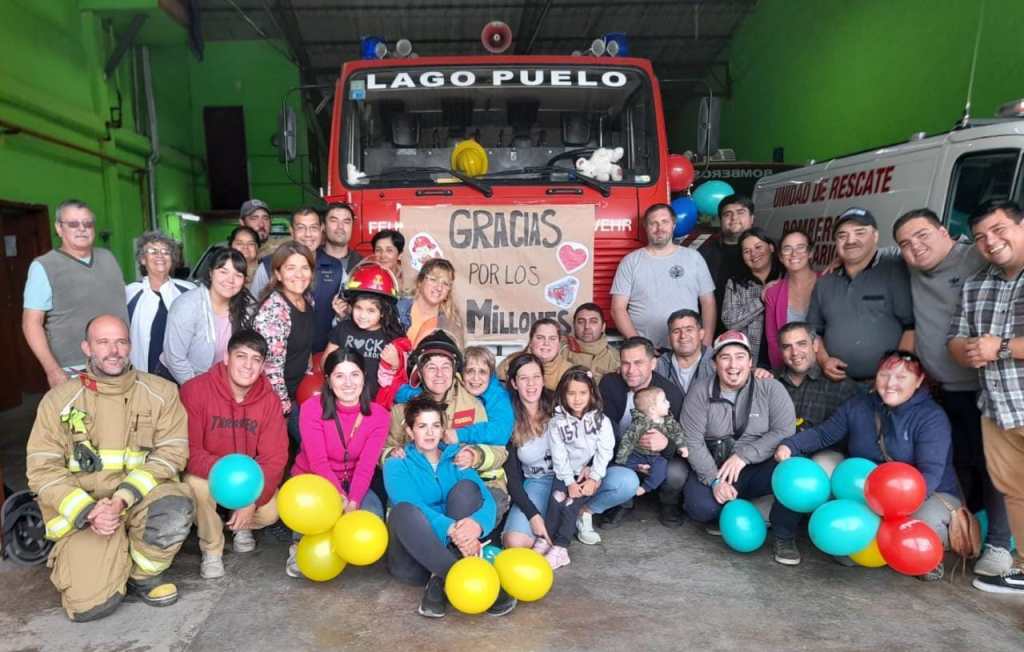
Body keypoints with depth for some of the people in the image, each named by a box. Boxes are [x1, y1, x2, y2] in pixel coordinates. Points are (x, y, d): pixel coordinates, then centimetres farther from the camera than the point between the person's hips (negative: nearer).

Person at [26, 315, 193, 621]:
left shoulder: (161, 392, 0)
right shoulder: (58, 399, 1)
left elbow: (171, 453, -6)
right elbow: (42, 469, -2)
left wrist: (122, 498, -20)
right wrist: (87, 511, -17)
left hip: (141, 496, 0)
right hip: (81, 509, 0)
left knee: (174, 508, -34)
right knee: (89, 604, -16)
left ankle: (143, 574, -2)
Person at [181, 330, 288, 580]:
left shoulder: (269, 399, -14)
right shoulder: (195, 390, -23)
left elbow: (274, 457, -14)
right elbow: (188, 450, -25)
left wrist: (252, 501, -25)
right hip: (206, 473, -2)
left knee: (270, 512, -20)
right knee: (197, 483, -34)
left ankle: (241, 525, 20)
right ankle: (212, 550, -7)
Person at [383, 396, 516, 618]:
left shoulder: (457, 458, 8)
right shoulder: (396, 464, 0)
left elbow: (487, 500, -9)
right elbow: (411, 506, -21)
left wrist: (476, 523, -35)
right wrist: (450, 529, -40)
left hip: (456, 546, 2)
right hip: (415, 556, -2)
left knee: (465, 488, -20)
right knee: (403, 511, -31)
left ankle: (441, 581, -28)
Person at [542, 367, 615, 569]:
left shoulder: (601, 420, 0)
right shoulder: (556, 423, -1)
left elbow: (605, 451, -6)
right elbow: (559, 456, -5)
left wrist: (594, 478, -16)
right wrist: (570, 482, -15)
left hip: (592, 473, -1)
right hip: (567, 475, 1)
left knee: (573, 501, -23)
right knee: (558, 498, -24)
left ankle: (559, 546, -20)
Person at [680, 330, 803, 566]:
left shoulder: (771, 389, -3)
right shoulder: (699, 394, -3)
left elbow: (784, 431, -12)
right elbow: (693, 442, -8)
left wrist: (744, 455, -23)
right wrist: (714, 480, -21)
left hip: (760, 468, 0)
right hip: (714, 469, 0)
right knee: (700, 508, -28)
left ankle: (784, 537, -8)